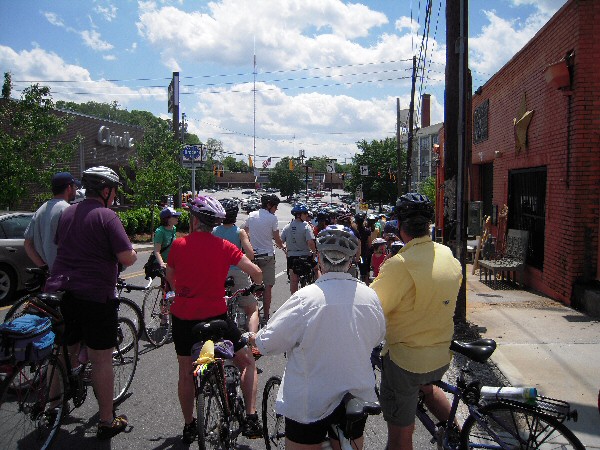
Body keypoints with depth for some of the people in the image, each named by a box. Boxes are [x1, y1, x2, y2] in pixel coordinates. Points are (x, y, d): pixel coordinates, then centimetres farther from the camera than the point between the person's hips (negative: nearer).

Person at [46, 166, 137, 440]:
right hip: (95, 296, -7)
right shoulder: (106, 216, -11)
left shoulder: (67, 213, 11)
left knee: (64, 354, 20)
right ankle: (107, 422, 13)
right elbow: (127, 258, -17)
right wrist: (133, 255, 5)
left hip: (59, 291, 7)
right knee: (101, 359, 3)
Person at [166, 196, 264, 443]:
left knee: (186, 372, 20)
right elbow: (256, 272, -9)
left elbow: (170, 278, 12)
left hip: (183, 316, 2)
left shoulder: (179, 244, -2)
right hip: (215, 315, -2)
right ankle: (251, 419, 7)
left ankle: (189, 426, 31)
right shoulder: (224, 246, -6)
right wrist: (254, 286, 14)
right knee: (247, 362, 15)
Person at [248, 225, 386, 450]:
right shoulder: (370, 296, -9)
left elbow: (268, 343, -14)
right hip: (357, 398, 4)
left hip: (309, 404, -3)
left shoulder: (306, 297, -22)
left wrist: (251, 338, 8)